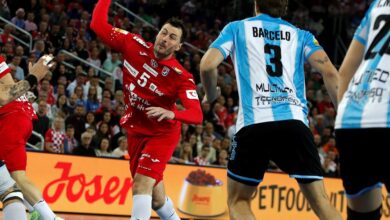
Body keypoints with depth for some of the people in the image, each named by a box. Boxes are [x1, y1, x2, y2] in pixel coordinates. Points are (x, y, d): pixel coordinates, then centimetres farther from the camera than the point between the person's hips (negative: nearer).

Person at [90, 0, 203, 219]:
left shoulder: (181, 77, -25)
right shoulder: (134, 45, -14)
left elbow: (197, 115, -35)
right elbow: (98, 25, -9)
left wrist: (171, 113, -52)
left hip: (162, 133, -5)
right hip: (136, 130, 5)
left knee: (142, 183, -23)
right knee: (155, 197, 14)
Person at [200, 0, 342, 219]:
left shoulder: (237, 28, 17)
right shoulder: (301, 35, 20)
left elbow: (208, 65, 3)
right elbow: (330, 72, 5)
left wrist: (211, 95, 22)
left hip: (254, 122, -1)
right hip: (294, 121, 1)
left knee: (238, 200, 13)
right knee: (320, 200, 4)